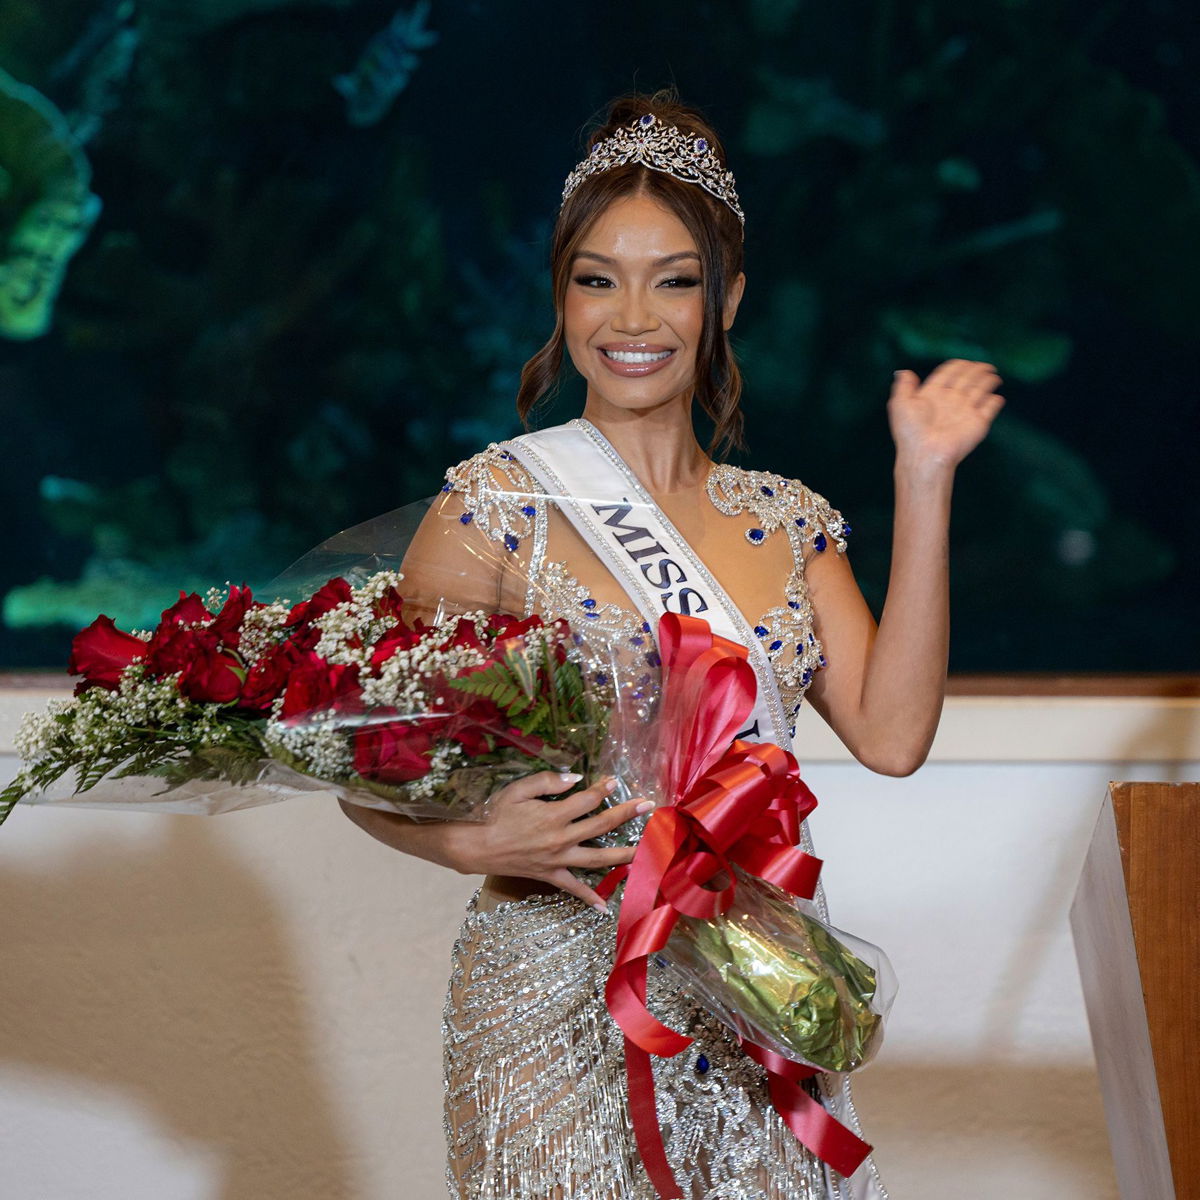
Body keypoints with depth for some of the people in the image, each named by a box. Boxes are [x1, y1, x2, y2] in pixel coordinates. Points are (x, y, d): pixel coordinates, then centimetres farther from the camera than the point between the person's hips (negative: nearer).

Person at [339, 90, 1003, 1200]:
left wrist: (923, 482, -5)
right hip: (562, 994, -4)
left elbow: (890, 733, -6)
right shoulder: (501, 503, -7)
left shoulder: (787, 520, 8)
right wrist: (472, 840, -27)